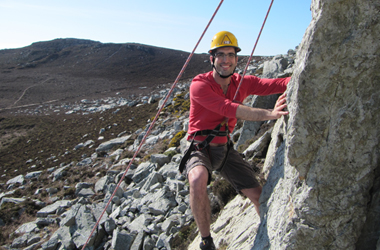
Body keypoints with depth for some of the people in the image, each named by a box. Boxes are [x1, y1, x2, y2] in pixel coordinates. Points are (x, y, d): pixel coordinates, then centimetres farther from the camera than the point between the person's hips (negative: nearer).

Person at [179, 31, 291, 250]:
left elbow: (277, 84, -13)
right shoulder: (200, 85, -17)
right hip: (199, 148, -4)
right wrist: (269, 114, -43)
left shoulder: (243, 83, -1)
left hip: (225, 149, 5)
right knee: (198, 180, -38)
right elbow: (229, 108, -33)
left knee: (258, 196, 4)